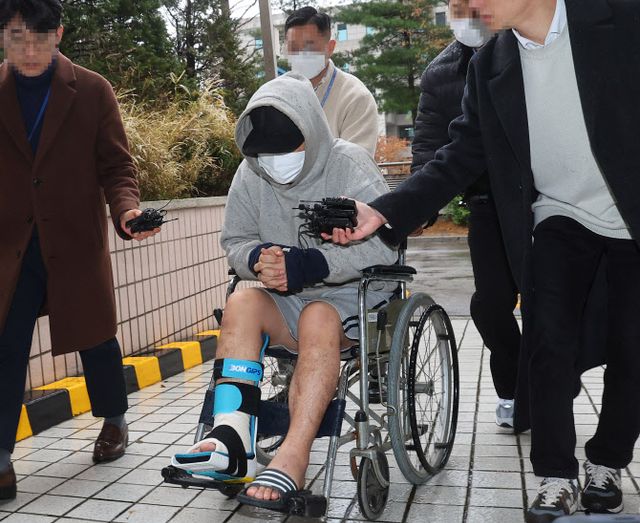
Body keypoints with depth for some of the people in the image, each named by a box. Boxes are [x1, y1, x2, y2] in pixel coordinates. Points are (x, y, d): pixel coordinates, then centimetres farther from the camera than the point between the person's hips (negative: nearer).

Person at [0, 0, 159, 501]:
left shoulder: (92, 91, -2)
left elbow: (116, 164, -1)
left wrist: (126, 207, -20)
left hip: (76, 241, -1)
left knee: (95, 337, 12)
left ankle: (114, 421, 35)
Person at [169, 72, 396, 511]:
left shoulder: (350, 164, -12)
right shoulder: (250, 175, 0)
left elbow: (385, 245, -19)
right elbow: (235, 242, 8)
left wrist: (308, 265, -28)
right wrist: (259, 260, -17)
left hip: (352, 295, -4)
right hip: (287, 301, 4)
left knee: (317, 319, -35)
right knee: (241, 302, -25)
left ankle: (292, 461, -39)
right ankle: (233, 440, -35)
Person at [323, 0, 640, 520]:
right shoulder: (489, 66, -1)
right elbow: (458, 160, -3)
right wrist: (383, 213, -16)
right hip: (560, 218, 2)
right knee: (549, 342, -9)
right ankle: (558, 477, 7)